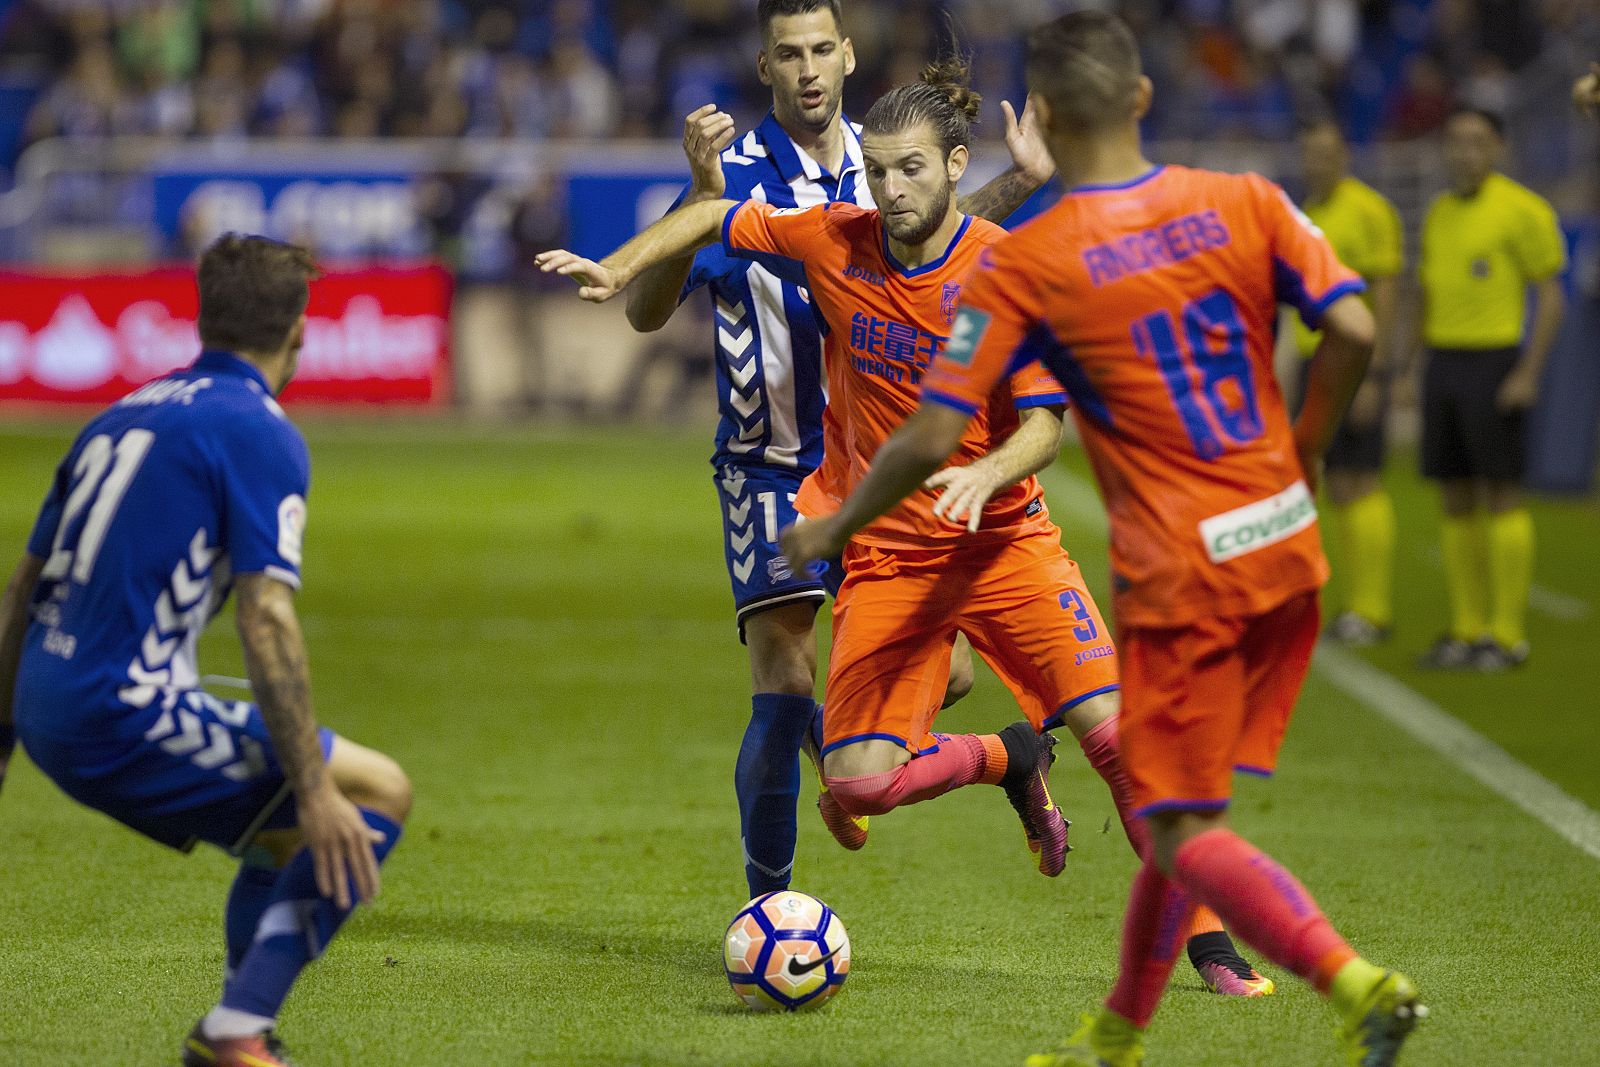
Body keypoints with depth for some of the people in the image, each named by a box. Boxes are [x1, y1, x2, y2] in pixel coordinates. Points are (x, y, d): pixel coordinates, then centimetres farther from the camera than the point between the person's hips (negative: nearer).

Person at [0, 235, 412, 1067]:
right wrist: (314, 790, -15)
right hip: (127, 716, -9)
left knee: (293, 830, 25)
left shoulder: (124, 415, 18)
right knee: (376, 795, -2)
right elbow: (265, 619, -16)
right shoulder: (260, 434, -7)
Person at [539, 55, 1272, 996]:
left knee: (1115, 730, -18)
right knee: (860, 783, -12)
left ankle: (1210, 943, -2)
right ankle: (1010, 760, 21)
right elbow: (714, 219, 12)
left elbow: (1045, 426, -13)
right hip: (887, 554, 2)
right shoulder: (835, 242, -4)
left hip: (1004, 537, -2)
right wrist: (621, 267, -2)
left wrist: (985, 474, -32)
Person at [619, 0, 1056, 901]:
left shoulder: (876, 160, 2)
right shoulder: (739, 178, -15)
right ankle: (768, 902, 4)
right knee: (786, 691, -12)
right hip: (772, 474, -5)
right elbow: (647, 312, -24)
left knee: (944, 675, -1)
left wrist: (1022, 181, 9)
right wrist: (702, 196, -38)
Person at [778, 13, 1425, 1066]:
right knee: (1179, 812, 17)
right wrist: (1301, 456, 10)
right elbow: (1353, 333, -7)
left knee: (1184, 832, 0)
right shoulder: (1245, 204, 0)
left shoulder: (1021, 266, -10)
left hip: (1183, 576, -6)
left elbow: (932, 439, -9)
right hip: (1286, 553, 6)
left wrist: (831, 531, 7)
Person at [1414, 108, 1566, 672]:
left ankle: (1508, 635, -4)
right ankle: (1467, 630, 11)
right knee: (1456, 499, 6)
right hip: (1443, 364, 7)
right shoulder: (1440, 214, 14)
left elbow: (1551, 297, -10)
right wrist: (1419, 370, 14)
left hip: (1495, 364, -7)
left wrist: (1529, 373, -17)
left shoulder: (1522, 209, -8)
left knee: (1500, 495, -7)